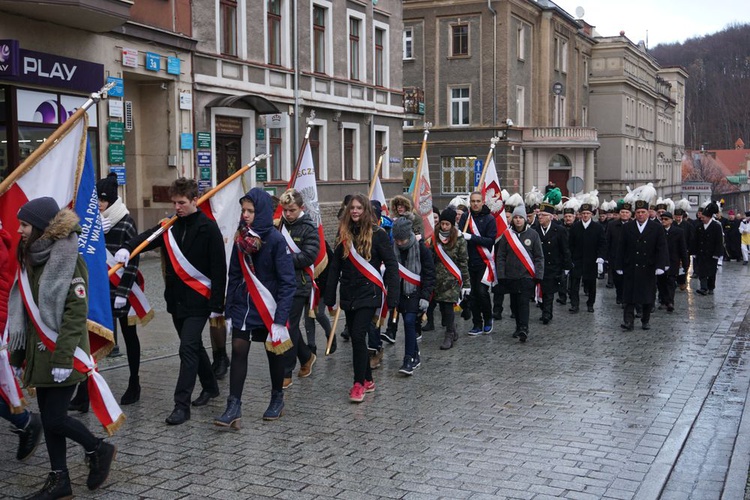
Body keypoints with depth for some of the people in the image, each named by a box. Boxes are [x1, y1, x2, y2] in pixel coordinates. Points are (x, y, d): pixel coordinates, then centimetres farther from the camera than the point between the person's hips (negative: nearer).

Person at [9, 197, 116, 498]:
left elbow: (76, 313, -19)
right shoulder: (31, 261, 9)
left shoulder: (68, 262, -14)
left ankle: (99, 450, 19)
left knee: (54, 419, -4)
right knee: (48, 419, 10)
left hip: (62, 357, -7)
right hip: (40, 355, 7)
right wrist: (17, 353, 14)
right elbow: (23, 312, 13)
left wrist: (63, 357, -23)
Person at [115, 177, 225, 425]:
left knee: (188, 349, -11)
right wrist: (127, 248, -29)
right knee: (193, 346, 18)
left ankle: (182, 405, -8)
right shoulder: (171, 226, 6)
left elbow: (219, 269, -11)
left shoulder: (208, 228, -11)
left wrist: (216, 305, -13)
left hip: (198, 301, -7)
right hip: (176, 298, 7)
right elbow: (148, 238, -7)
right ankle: (210, 386, 37)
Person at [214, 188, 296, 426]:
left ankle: (277, 398, 29)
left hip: (269, 308, -4)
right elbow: (234, 277, 8)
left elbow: (288, 282, -15)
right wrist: (229, 311, 5)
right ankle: (234, 406, -3)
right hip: (243, 306, 4)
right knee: (238, 351, -4)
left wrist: (280, 319, -19)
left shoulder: (275, 240, -14)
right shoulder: (241, 239, 3)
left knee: (275, 352, 11)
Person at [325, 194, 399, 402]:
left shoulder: (377, 234, -6)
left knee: (358, 336, -14)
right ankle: (367, 380, 22)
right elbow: (335, 266, 9)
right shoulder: (343, 234, 7)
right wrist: (330, 296, 6)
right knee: (356, 337, 10)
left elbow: (391, 266, -6)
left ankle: (359, 384, -5)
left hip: (368, 293, -5)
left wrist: (392, 296, -12)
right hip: (348, 294, 5)